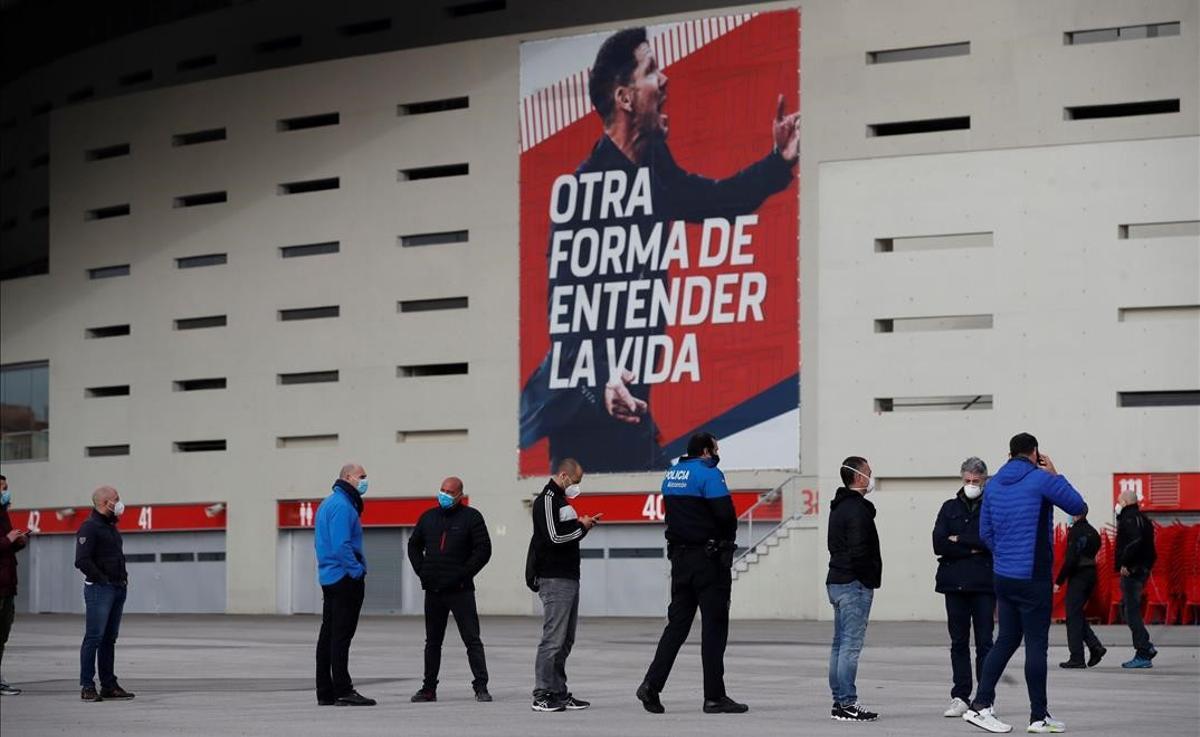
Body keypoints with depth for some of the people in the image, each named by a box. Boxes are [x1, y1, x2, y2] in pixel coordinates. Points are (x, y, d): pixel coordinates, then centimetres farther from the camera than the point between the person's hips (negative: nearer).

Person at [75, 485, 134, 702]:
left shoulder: (111, 527, 18)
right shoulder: (90, 527, -11)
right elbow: (82, 560, -19)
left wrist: (123, 578, 14)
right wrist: (103, 580, -16)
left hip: (118, 589, 9)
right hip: (99, 590, -9)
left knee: (109, 639, 11)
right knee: (94, 637, -8)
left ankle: (109, 686, 14)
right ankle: (87, 686, -6)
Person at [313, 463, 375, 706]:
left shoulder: (328, 503, 19)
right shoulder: (342, 505, -14)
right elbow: (341, 545, -22)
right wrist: (358, 571, -18)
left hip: (329, 577, 10)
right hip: (345, 578, -10)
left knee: (329, 635, 11)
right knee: (341, 634, -10)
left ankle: (325, 692, 14)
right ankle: (343, 691, -11)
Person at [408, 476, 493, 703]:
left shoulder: (471, 517, -2)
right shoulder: (429, 517, 12)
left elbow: (483, 550, -7)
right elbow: (414, 545, 21)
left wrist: (464, 574, -13)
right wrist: (421, 571, 6)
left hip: (460, 591, -5)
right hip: (433, 590, 5)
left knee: (472, 639, -6)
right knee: (432, 641, 11)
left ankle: (481, 687, -6)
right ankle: (429, 688, 17)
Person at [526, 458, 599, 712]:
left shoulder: (561, 499, 21)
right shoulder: (547, 499, -10)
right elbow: (555, 537, -19)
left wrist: (584, 524, 6)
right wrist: (581, 527, -6)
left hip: (568, 577, 10)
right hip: (554, 579, -10)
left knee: (565, 640, 11)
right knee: (553, 639, -10)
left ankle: (559, 693, 14)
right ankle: (543, 695, -8)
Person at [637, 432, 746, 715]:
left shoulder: (671, 474, 13)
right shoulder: (708, 473, -12)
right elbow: (726, 513, -20)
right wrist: (728, 536, 1)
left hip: (680, 556, 7)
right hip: (709, 558, -7)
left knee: (677, 623, 10)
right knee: (714, 626, -1)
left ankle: (652, 684, -1)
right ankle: (714, 697, 1)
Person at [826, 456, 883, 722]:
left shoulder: (838, 507, 17)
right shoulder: (857, 509, -14)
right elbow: (859, 551, -21)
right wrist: (871, 578, -11)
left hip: (837, 581, 10)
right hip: (855, 584, -10)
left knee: (840, 644, 12)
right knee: (851, 645, -10)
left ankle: (839, 702, 15)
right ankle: (847, 704, -11)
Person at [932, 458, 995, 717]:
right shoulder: (950, 508, 13)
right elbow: (939, 544, 0)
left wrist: (960, 540, -6)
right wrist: (973, 549, -8)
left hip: (984, 584, -3)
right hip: (955, 583, 3)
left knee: (984, 643, -2)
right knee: (959, 642, 6)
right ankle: (960, 698, 9)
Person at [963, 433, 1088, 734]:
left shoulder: (994, 484, 9)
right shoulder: (1041, 480, -10)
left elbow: (986, 532, 13)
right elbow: (1079, 507, -1)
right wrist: (1055, 475, 6)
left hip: (1003, 575, 6)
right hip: (1033, 577, -6)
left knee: (1006, 640, 13)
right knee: (1036, 644, 0)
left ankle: (981, 705, 7)